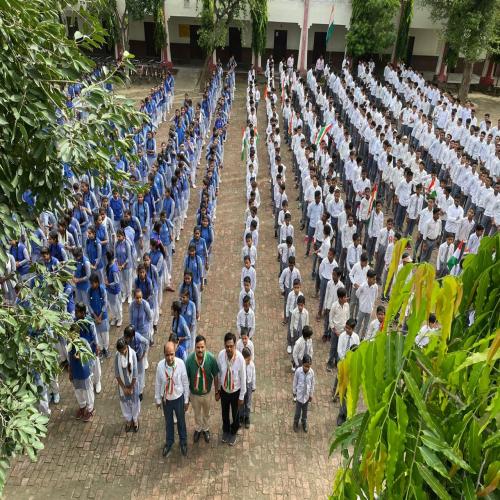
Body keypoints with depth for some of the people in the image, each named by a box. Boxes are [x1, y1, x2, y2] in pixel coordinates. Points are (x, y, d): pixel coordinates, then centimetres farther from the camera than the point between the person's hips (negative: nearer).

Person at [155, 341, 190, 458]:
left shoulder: (181, 363, -26)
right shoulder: (160, 365, -22)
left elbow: (185, 382, -13)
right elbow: (158, 384, -5)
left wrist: (186, 400, -5)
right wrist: (158, 399, 4)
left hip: (179, 398, -1)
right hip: (166, 399, 1)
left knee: (181, 421, 21)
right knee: (168, 422, 24)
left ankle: (183, 442, 47)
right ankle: (169, 442, 49)